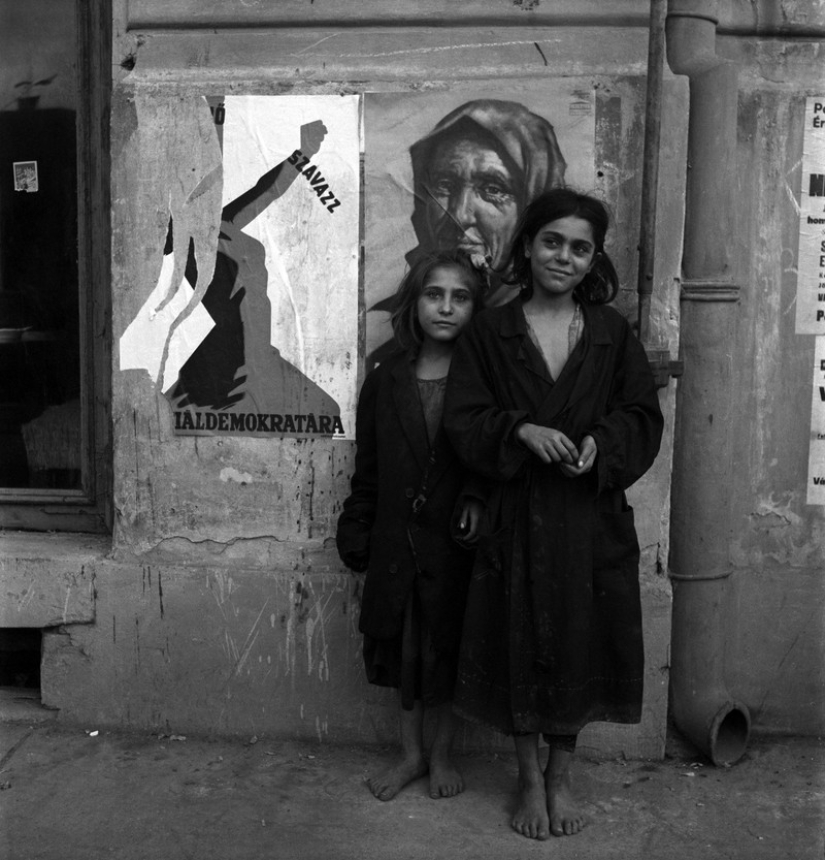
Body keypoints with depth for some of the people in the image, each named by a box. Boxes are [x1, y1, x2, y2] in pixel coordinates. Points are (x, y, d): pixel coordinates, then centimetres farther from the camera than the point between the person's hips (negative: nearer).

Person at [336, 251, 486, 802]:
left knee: (450, 651, 10)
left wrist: (479, 501, -20)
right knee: (403, 649, 13)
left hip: (459, 545, -2)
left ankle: (443, 755, 31)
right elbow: (368, 474, 7)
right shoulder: (385, 383, 3)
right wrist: (356, 539, 5)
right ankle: (411, 754, 33)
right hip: (398, 544, 3)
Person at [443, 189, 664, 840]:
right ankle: (530, 778, 25)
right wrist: (521, 430, -19)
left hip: (592, 518, 1)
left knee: (580, 643, 8)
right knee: (521, 646, 6)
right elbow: (463, 419, -2)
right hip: (518, 514, -1)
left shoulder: (611, 332, 5)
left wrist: (601, 444, -15)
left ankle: (562, 776, 29)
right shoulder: (491, 333, 2)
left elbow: (643, 415, 5)